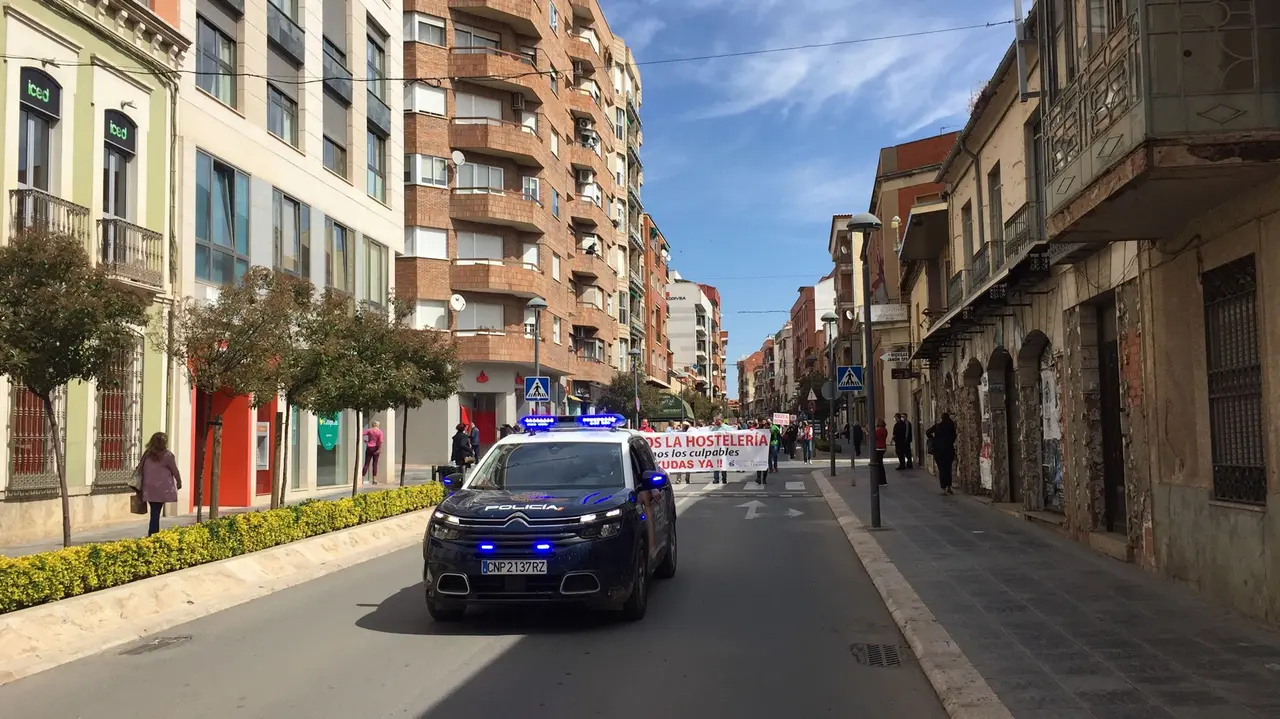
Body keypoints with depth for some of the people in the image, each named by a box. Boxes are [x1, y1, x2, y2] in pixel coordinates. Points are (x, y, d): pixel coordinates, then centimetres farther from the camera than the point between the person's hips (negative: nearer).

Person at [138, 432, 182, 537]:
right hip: (161, 489, -5)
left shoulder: (147, 454, 8)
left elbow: (140, 469, 10)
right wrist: (179, 482, 17)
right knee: (156, 514, -3)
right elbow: (175, 471, 0)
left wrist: (140, 487, 17)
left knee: (155, 514, 13)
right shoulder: (167, 455, -7)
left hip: (149, 489, 5)